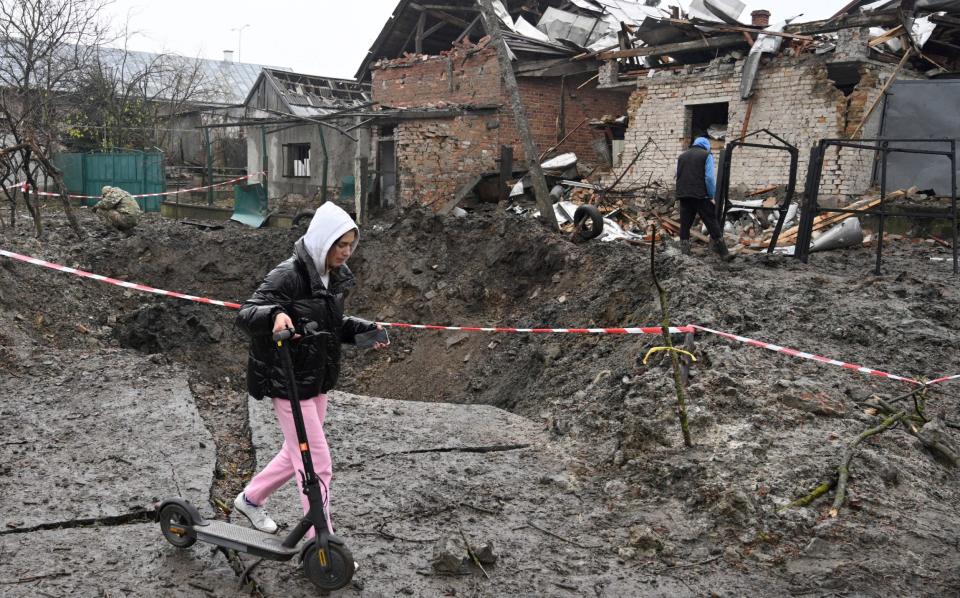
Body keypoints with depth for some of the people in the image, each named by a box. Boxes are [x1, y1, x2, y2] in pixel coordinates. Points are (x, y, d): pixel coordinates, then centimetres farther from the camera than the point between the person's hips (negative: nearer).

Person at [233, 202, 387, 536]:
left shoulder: (333, 276, 5)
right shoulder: (289, 275, -20)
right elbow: (245, 314, -25)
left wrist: (365, 330, 0)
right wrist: (275, 314, -46)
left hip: (317, 380, 9)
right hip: (288, 382, -9)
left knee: (297, 455, 23)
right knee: (318, 465, -3)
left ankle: (250, 499, 46)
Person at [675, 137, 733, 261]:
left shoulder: (682, 156, 18)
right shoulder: (706, 155, 1)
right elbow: (710, 178, -8)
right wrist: (712, 196, -2)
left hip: (683, 196, 5)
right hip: (701, 196, -5)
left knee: (685, 225, 8)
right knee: (713, 225, 0)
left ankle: (685, 253, 8)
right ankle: (723, 253, 1)